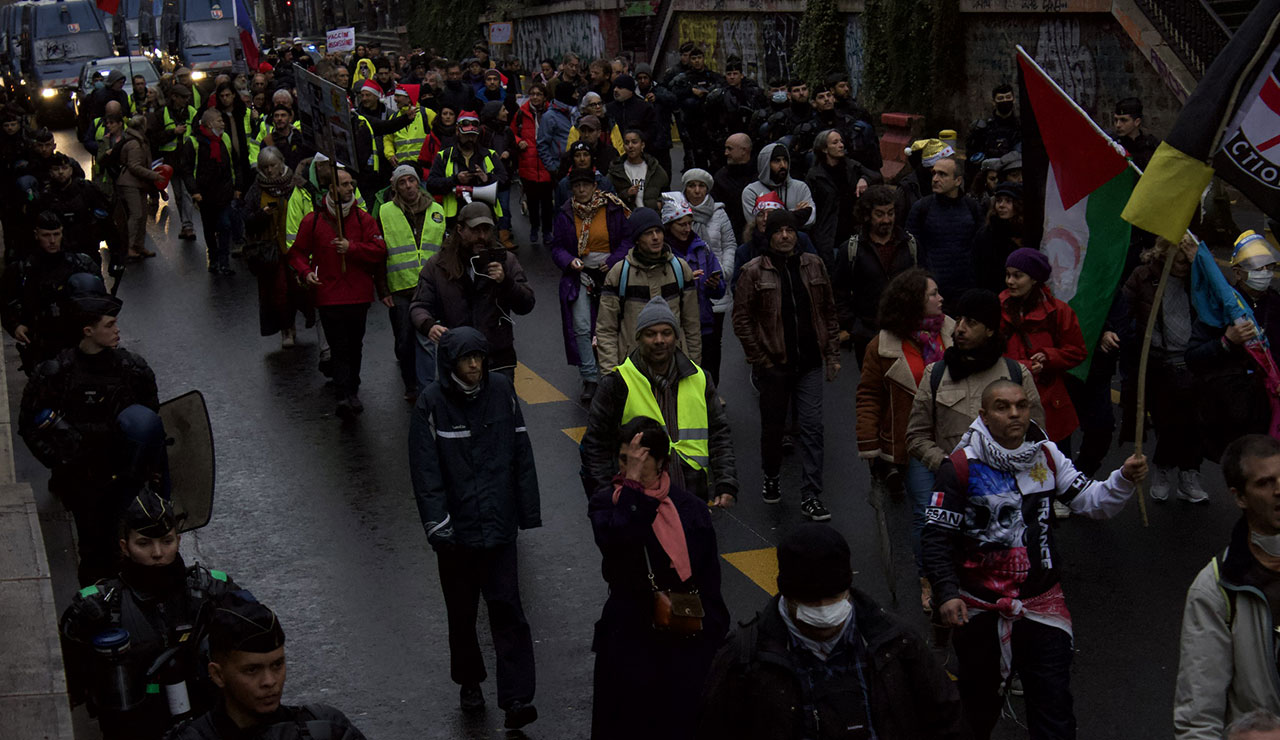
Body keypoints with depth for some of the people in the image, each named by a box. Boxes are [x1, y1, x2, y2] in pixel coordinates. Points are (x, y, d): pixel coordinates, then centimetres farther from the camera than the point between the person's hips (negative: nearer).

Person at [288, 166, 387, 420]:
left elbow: (379, 251, -2)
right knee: (339, 348, -9)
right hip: (328, 296, -2)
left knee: (354, 346, 12)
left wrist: (352, 247, -15)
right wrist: (305, 271, -10)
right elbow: (297, 252, 9)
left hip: (358, 294, 2)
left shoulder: (362, 218, 5)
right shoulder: (313, 220, 2)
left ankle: (350, 392, 27)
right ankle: (346, 396, -13)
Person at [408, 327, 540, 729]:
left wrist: (529, 511, 6)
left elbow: (521, 455, 5)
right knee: (461, 612, 14)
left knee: (507, 608, -6)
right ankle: (469, 682, 34)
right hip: (457, 529, 0)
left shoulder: (501, 390, -1)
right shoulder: (432, 402, -9)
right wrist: (437, 524, -15)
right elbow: (425, 469, -9)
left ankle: (517, 698, -6)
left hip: (498, 524, 1)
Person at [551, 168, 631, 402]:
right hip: (579, 276, 1)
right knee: (581, 328, -12)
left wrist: (613, 262, -14)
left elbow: (627, 240, 0)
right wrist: (570, 261, -16)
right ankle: (590, 379, -5)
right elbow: (557, 247, 4)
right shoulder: (566, 214, 2)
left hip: (610, 275, -1)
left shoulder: (613, 209, -4)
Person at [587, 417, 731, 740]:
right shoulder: (606, 503, -2)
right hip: (630, 641, -1)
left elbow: (709, 585, 4)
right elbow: (616, 543, -26)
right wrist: (632, 483, -25)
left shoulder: (691, 509, 0)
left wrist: (713, 641, 2)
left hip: (687, 643, 1)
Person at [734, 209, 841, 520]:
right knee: (773, 425, 12)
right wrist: (759, 359, -8)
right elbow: (741, 319, -3)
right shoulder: (754, 272, -3)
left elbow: (829, 313, 13)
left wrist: (833, 355, 7)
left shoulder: (814, 266, 7)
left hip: (810, 363, 2)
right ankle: (771, 478, 37)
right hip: (773, 363, -1)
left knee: (812, 427, -5)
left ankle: (811, 496, -2)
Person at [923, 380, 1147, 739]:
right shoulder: (961, 466, -11)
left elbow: (1092, 501, -1)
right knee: (979, 703, 15)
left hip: (1041, 602, 2)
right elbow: (936, 536, -10)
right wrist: (947, 592, -20)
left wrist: (1125, 479, -20)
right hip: (979, 608, -2)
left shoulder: (1046, 455, 1)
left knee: (1054, 709, 2)